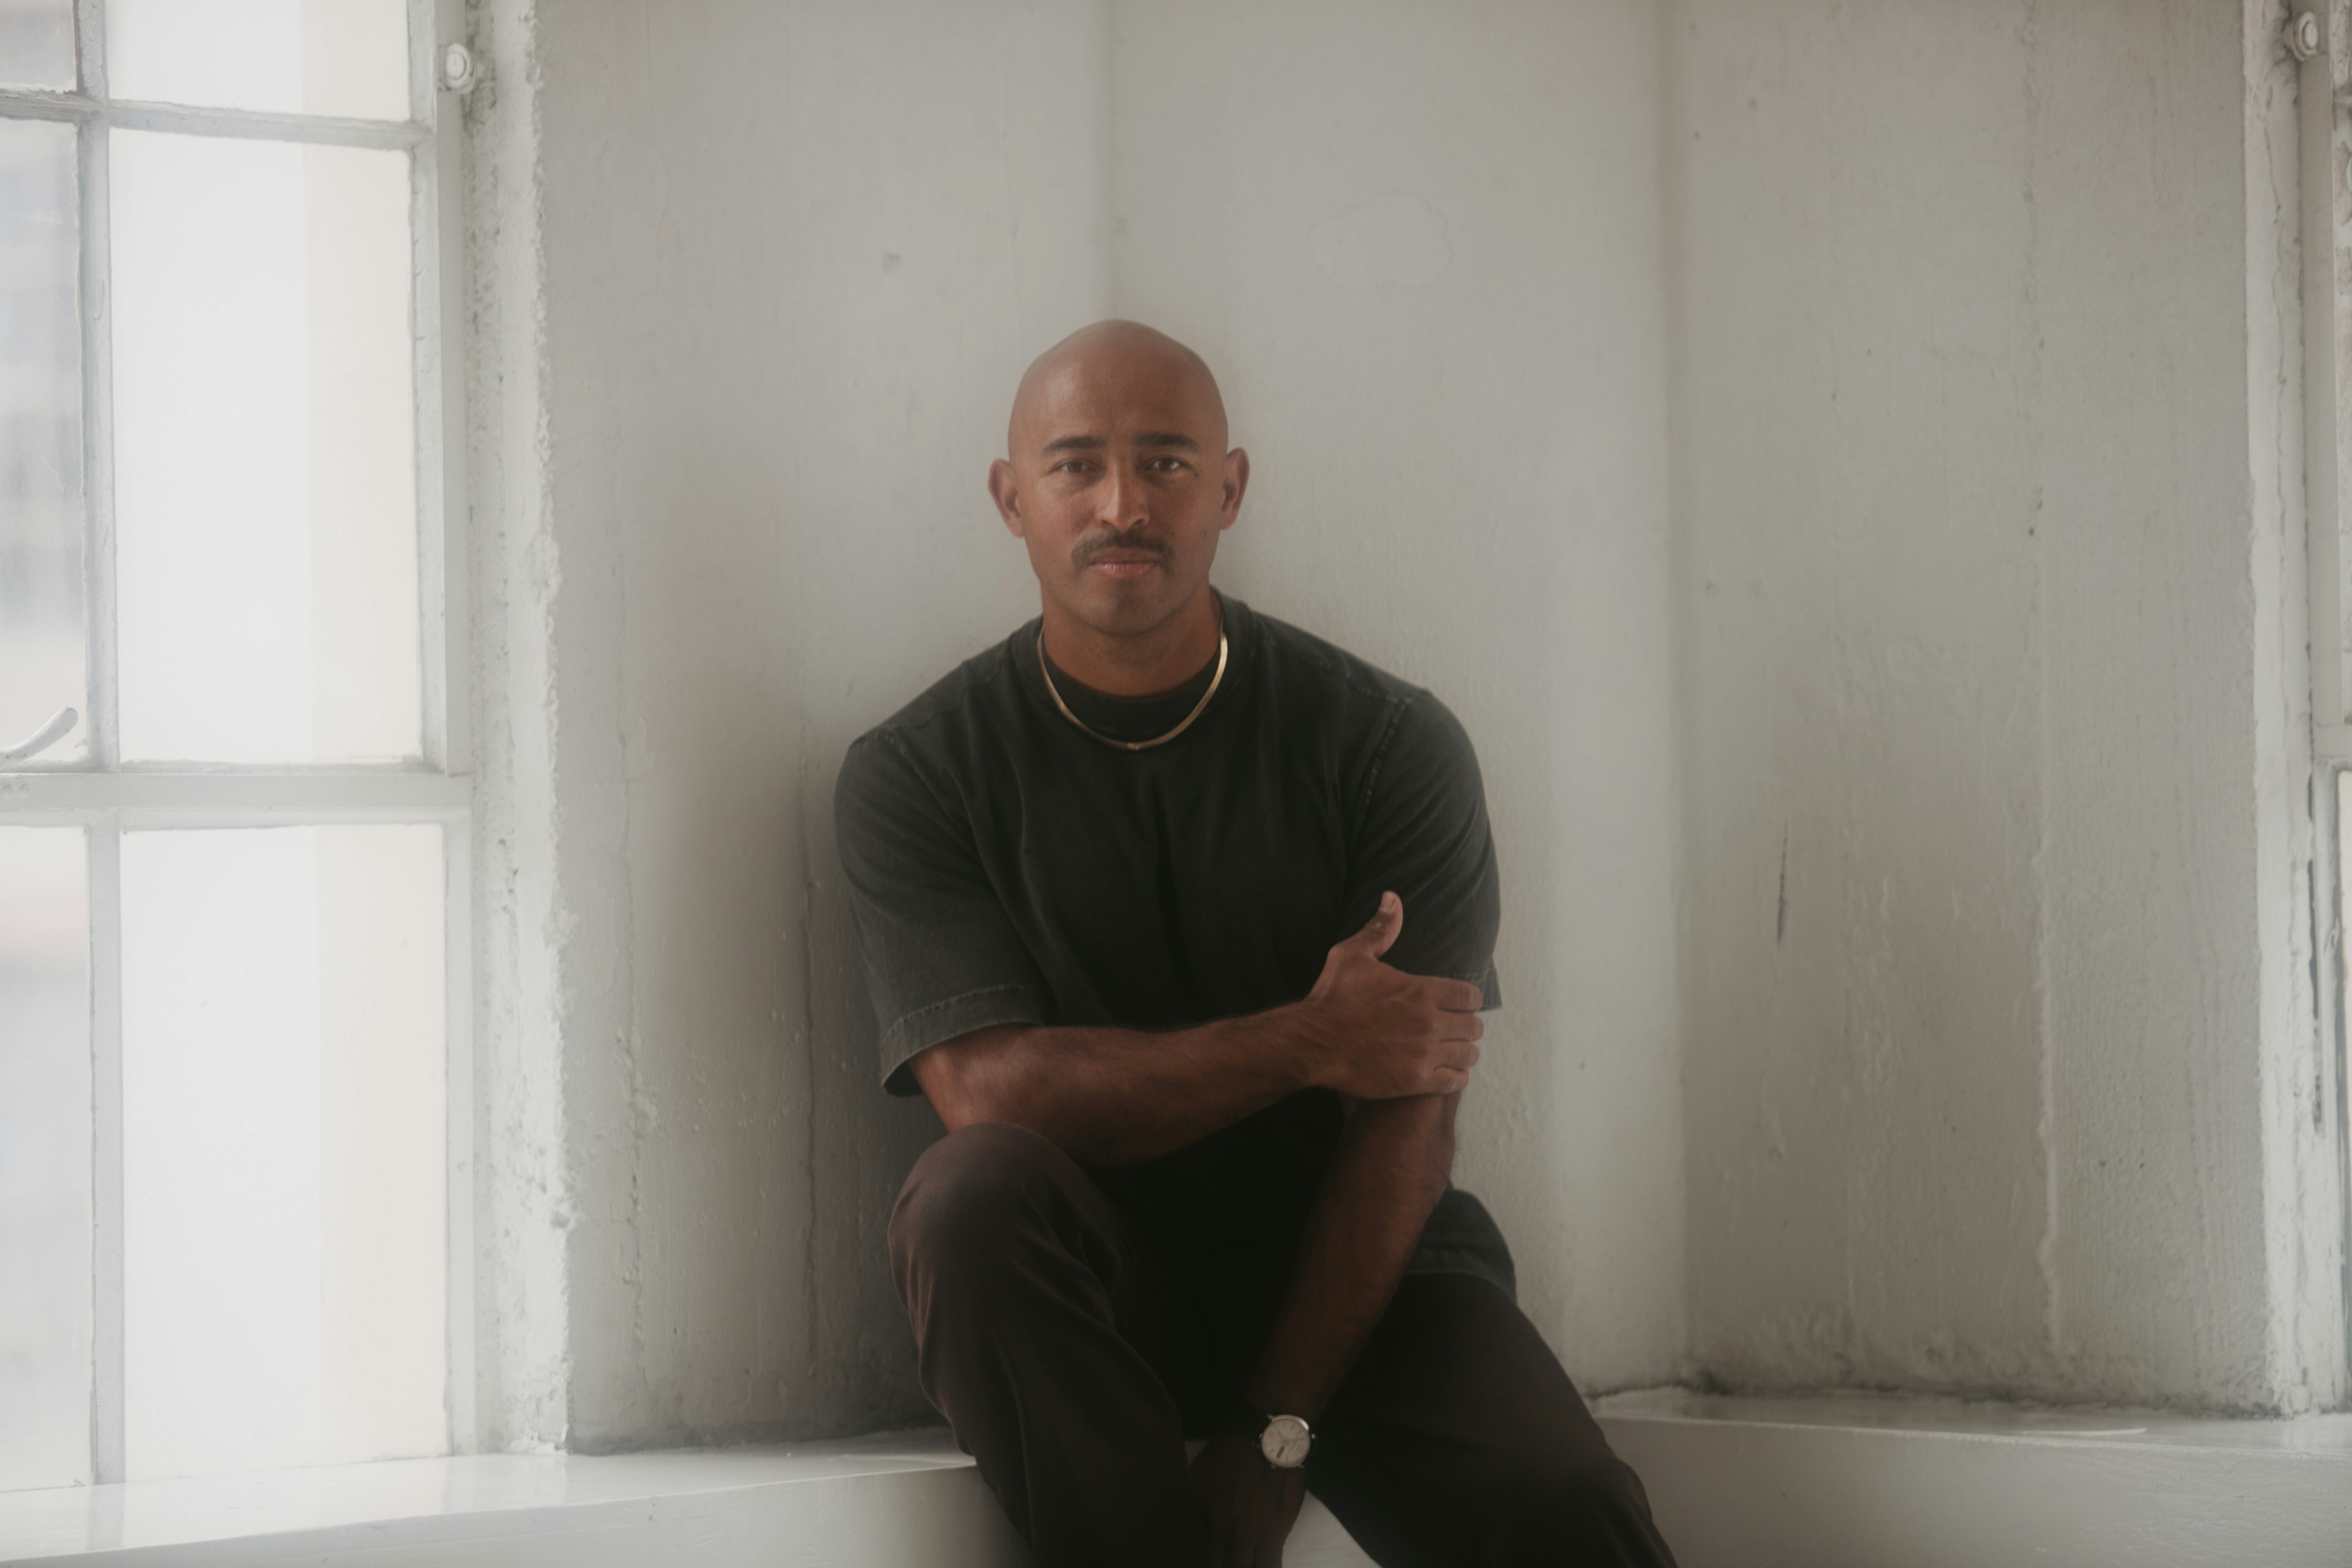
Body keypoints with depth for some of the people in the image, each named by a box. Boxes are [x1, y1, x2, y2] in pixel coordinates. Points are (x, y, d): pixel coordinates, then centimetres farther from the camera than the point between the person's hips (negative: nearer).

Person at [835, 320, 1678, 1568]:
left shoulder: (1389, 746, -2)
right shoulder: (914, 775, -1)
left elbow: (1408, 1115, -9)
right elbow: (985, 1089, -14)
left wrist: (1272, 1437, -18)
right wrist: (1303, 1044, -17)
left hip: (1354, 1272, -1)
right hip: (1095, 1286, 1)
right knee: (971, 1193, -35)